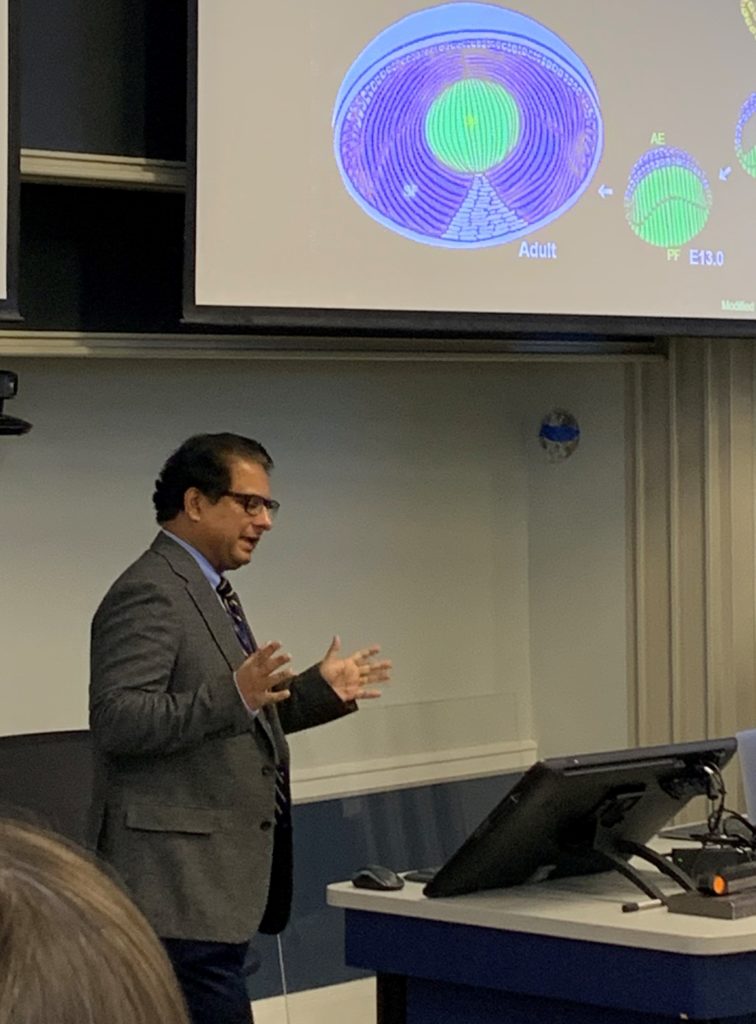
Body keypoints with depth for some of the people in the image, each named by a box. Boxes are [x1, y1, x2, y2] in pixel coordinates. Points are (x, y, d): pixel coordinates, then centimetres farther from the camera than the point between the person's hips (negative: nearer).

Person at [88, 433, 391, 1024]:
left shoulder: (208, 592, 19)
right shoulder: (150, 594, -13)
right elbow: (117, 720, -21)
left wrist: (321, 690, 16)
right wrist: (233, 696, -31)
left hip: (218, 875, 10)